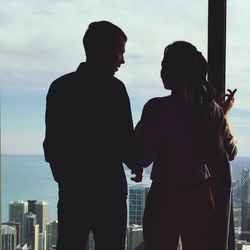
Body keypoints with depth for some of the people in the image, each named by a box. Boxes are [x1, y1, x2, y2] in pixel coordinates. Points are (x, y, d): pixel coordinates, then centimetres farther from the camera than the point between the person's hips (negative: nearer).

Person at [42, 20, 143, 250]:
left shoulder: (59, 87, 6)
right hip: (108, 188, -5)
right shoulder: (113, 88, -10)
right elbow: (125, 139, -11)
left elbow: (51, 141, 9)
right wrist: (136, 166, 9)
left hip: (71, 186, 5)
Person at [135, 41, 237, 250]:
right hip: (200, 196, 4)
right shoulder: (213, 109, 1)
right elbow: (231, 152, 13)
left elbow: (142, 159, -9)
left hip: (165, 196, -4)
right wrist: (225, 113, 21)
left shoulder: (156, 108, -11)